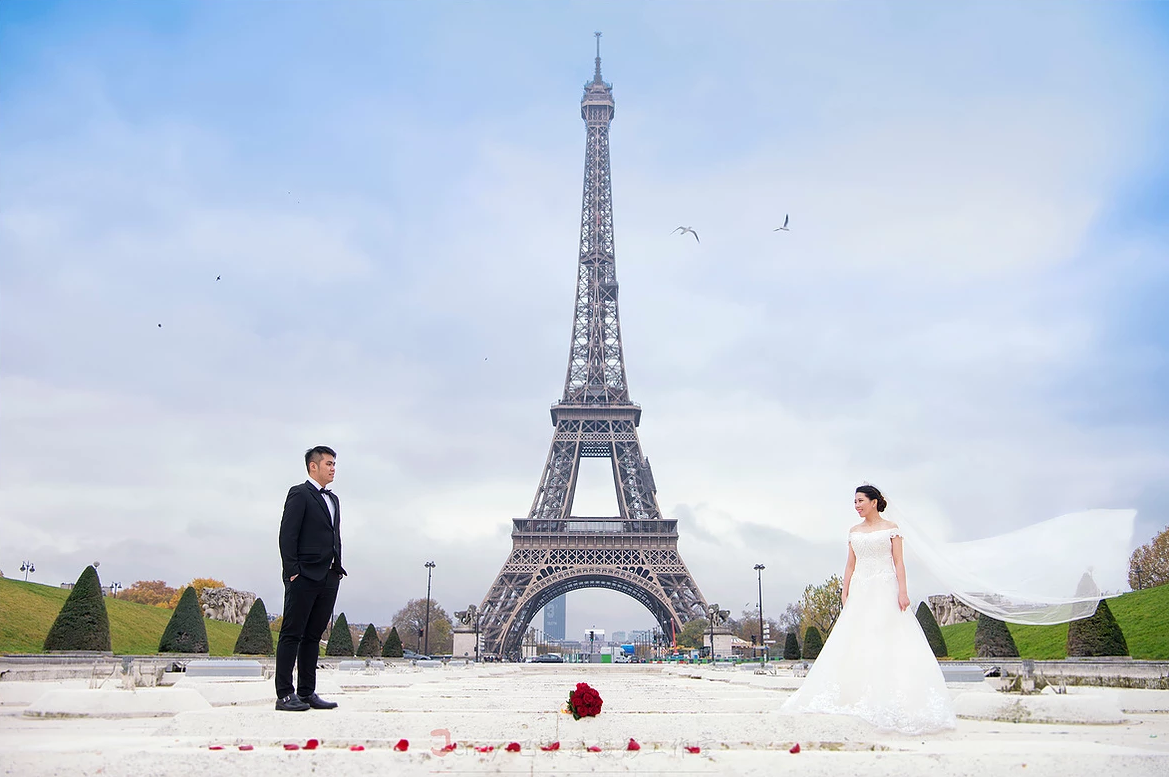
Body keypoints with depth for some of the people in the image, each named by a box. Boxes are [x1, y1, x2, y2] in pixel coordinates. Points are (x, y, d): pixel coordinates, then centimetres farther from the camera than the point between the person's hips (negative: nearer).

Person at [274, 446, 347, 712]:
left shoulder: (333, 499, 21)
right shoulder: (299, 494, -3)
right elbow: (287, 535, -10)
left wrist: (338, 569, 11)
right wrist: (292, 571, -15)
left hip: (328, 578, 8)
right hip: (304, 577, -8)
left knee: (313, 636, 10)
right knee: (292, 635, -3)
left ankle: (307, 692, 14)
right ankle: (284, 694, -1)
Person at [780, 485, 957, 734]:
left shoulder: (890, 528, 3)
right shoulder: (854, 531, 14)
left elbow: (898, 561, -2)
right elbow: (851, 564, 14)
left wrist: (902, 591, -12)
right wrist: (845, 591, 6)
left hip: (885, 591, -4)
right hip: (860, 591, 5)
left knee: (889, 641, -9)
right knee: (855, 642, -1)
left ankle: (891, 701, -7)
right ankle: (858, 697, 1)